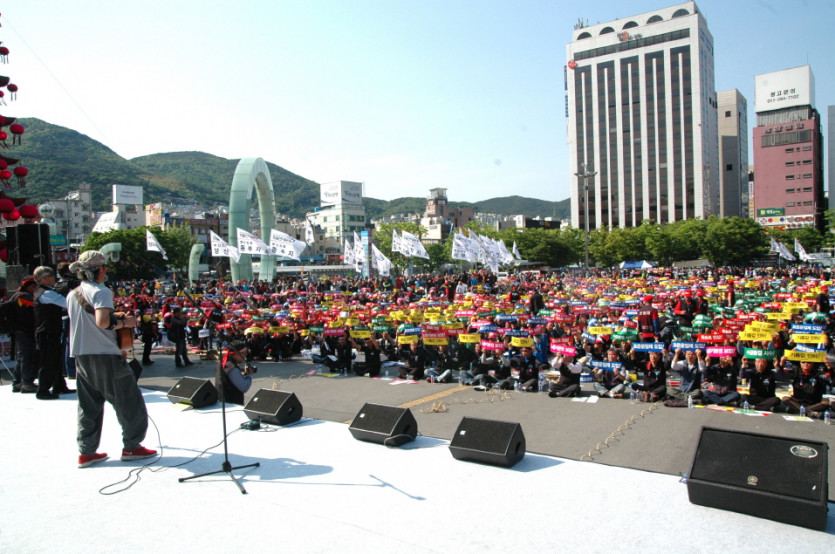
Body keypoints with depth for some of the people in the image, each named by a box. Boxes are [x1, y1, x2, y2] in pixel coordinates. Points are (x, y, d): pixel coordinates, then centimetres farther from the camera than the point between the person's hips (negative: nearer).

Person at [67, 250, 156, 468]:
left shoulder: (72, 295, 13)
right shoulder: (100, 291, -13)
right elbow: (102, 322, -26)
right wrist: (124, 322, -10)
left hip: (80, 355, 8)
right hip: (105, 355, -8)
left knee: (88, 404, 13)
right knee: (129, 401, 2)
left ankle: (87, 452, 16)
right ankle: (131, 446, 7)